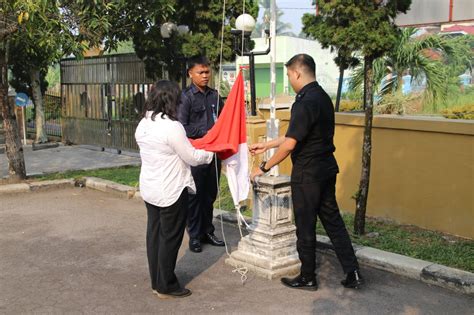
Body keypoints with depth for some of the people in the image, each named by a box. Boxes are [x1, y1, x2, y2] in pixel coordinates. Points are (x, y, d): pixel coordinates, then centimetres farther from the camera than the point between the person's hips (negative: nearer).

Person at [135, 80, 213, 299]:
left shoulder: (143, 125, 4)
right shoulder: (171, 126, -21)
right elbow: (192, 158, -14)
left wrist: (186, 147, 20)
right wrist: (210, 154, 4)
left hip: (149, 189, 8)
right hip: (171, 191, -8)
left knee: (154, 234, 15)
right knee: (170, 238, 3)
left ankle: (156, 282, 26)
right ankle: (166, 287, 13)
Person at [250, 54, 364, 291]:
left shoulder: (306, 103, -20)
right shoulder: (322, 97, 10)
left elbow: (290, 144, -22)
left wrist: (264, 167, -10)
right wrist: (266, 145, 21)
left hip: (307, 174, -9)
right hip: (326, 169, 9)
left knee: (305, 227, 5)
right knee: (332, 220, 14)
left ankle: (307, 278, 19)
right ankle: (352, 273, 17)